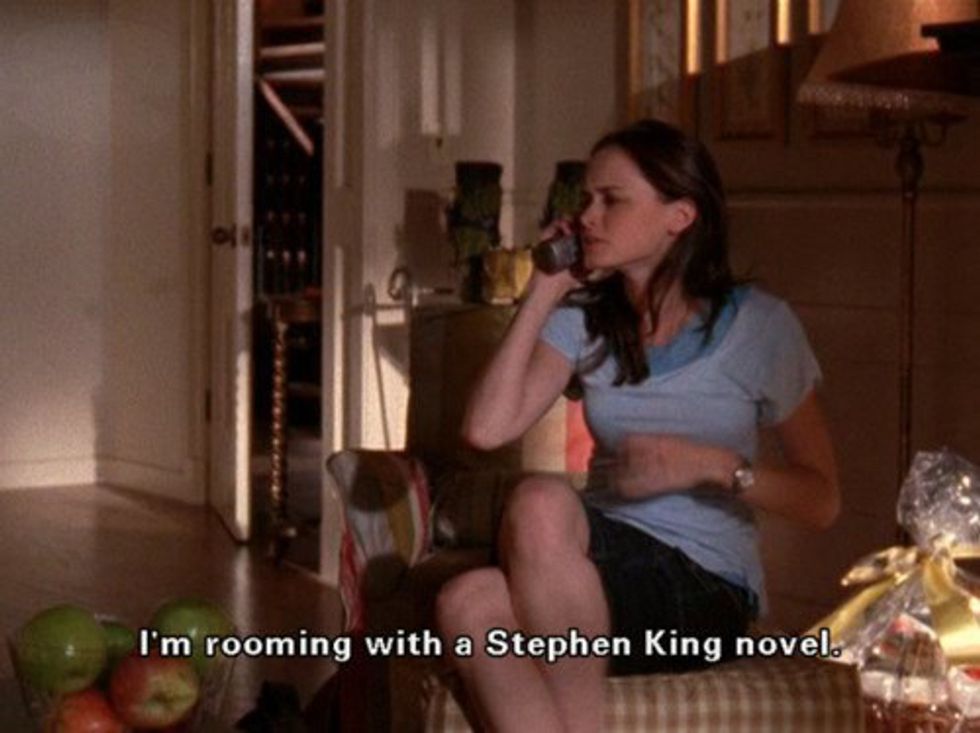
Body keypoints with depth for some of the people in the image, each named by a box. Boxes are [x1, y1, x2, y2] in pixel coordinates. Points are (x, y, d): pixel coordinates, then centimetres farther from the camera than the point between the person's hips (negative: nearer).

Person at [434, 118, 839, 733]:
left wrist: (712, 464, -14)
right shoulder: (583, 320, 13)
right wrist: (542, 296, 2)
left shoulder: (757, 325, 2)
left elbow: (822, 500, 2)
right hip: (603, 568, 4)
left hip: (705, 592, -3)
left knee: (541, 503, -35)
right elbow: (487, 428, -3)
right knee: (468, 602, -34)